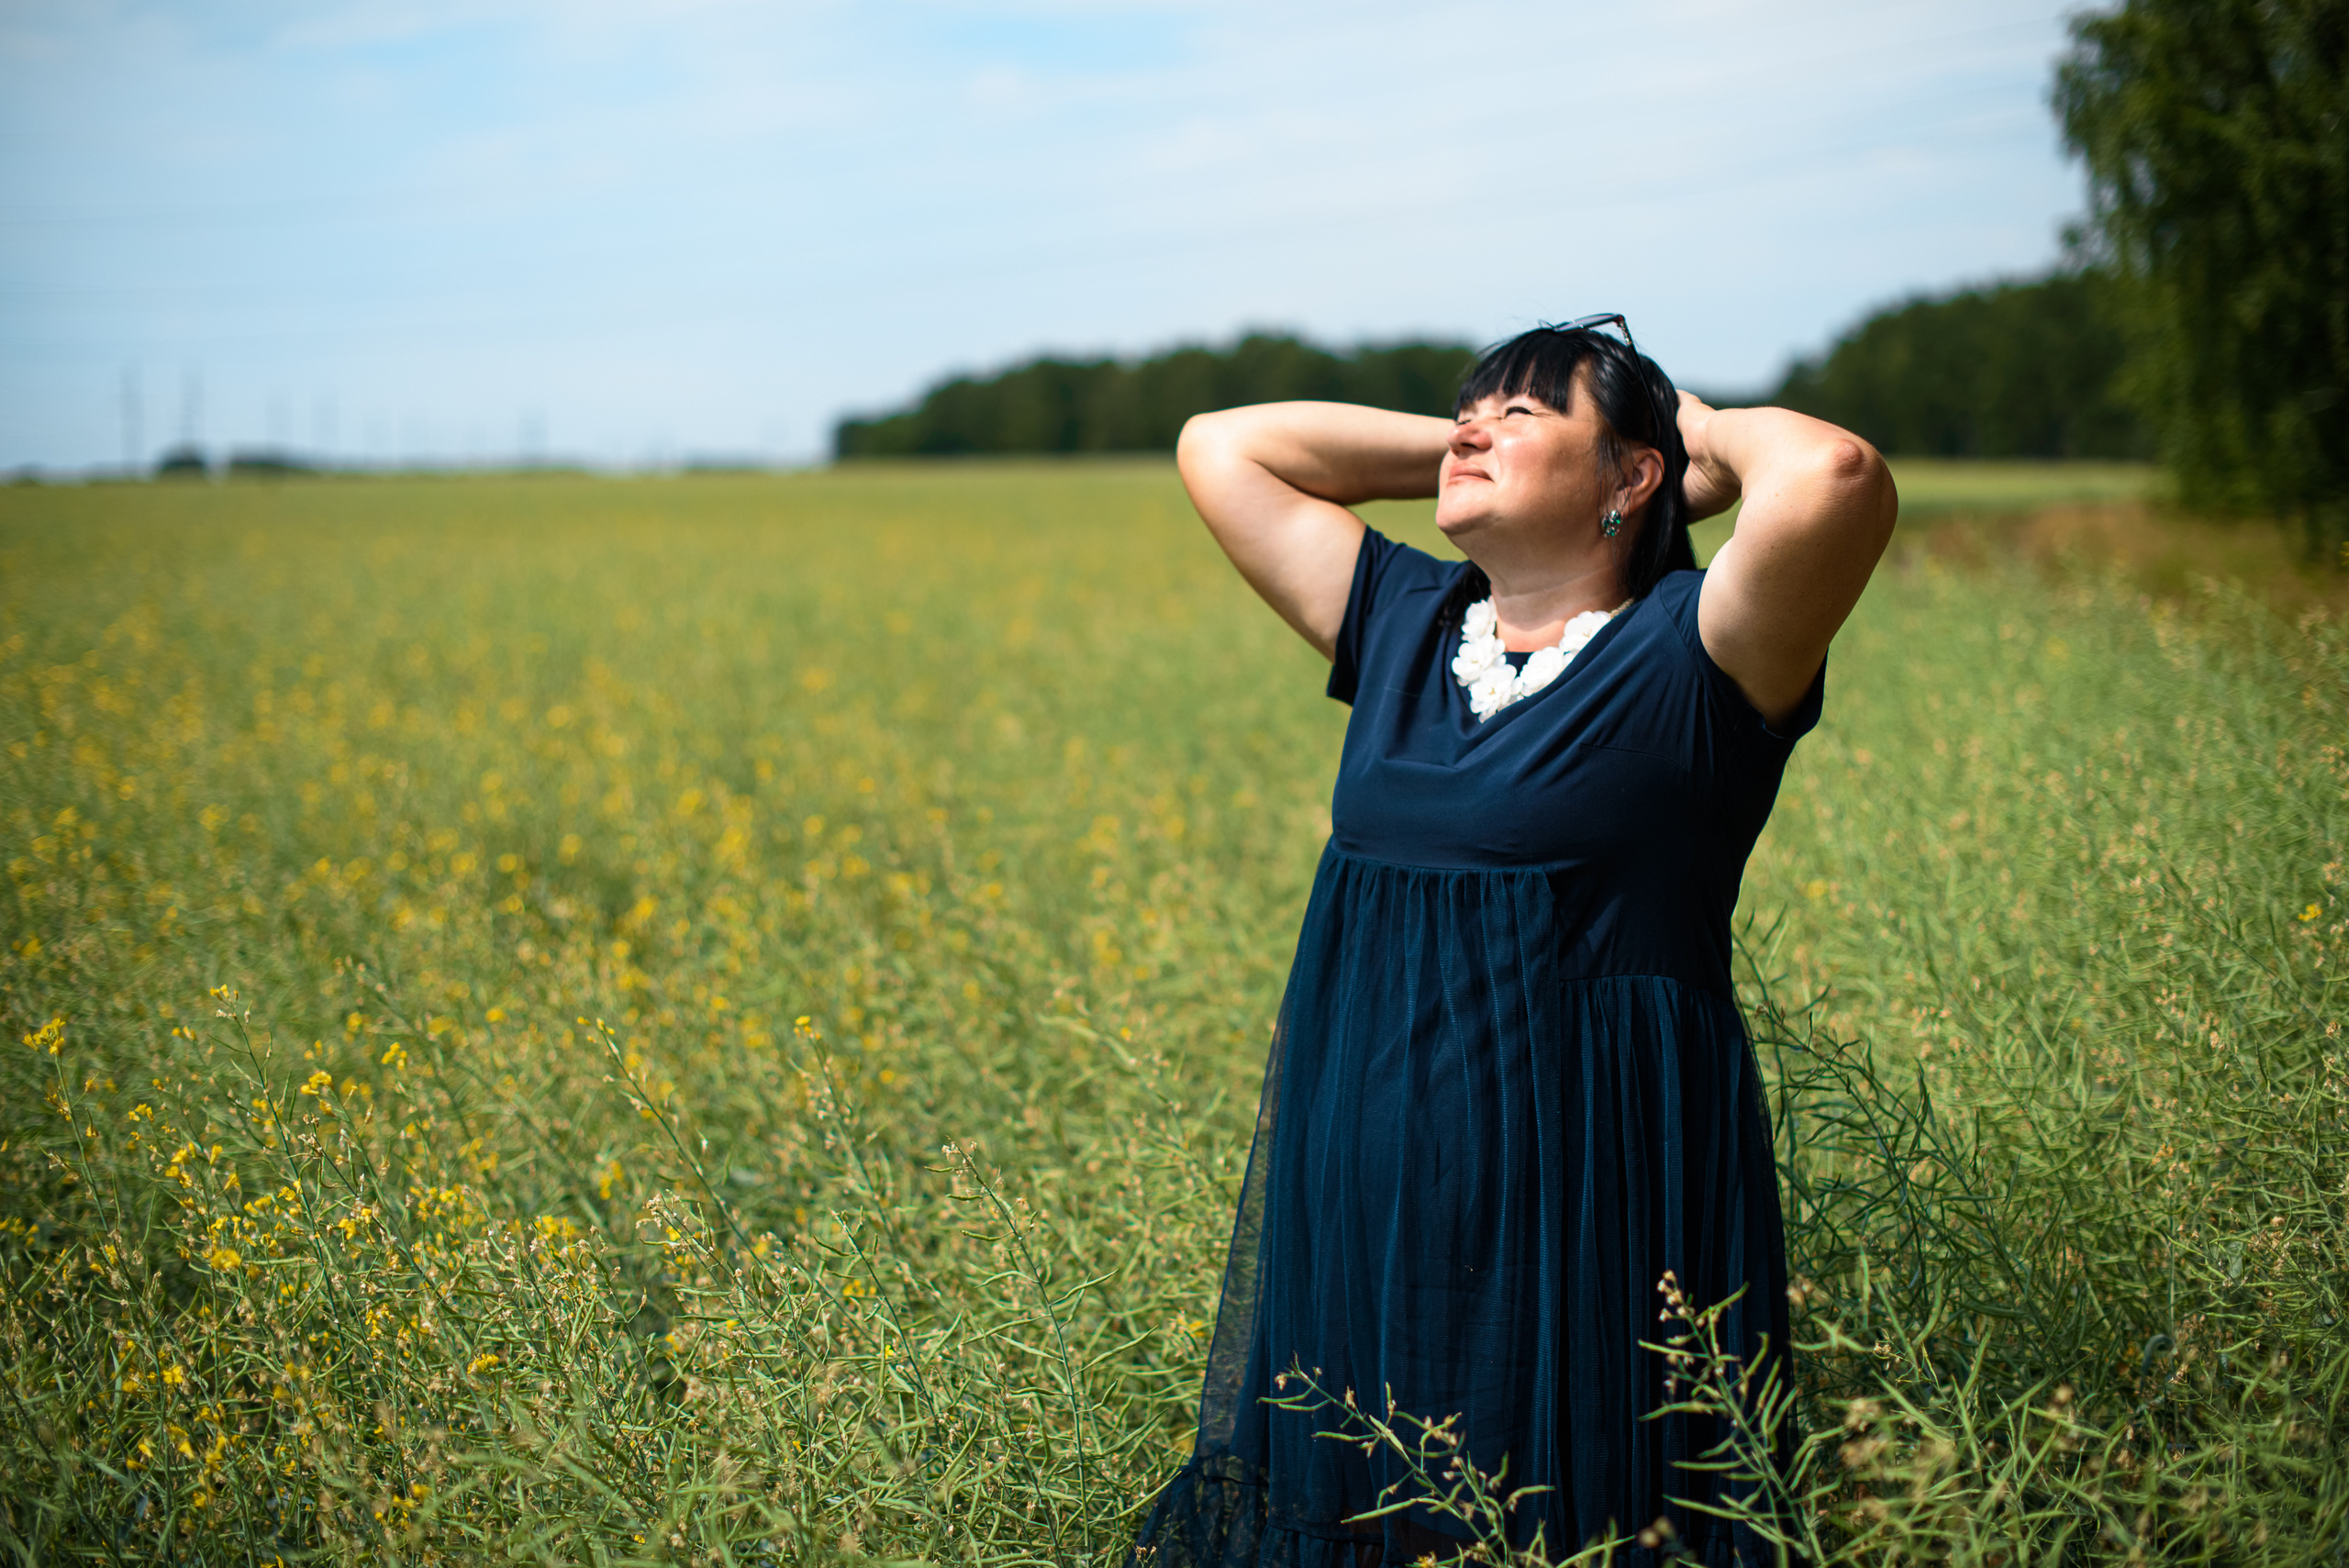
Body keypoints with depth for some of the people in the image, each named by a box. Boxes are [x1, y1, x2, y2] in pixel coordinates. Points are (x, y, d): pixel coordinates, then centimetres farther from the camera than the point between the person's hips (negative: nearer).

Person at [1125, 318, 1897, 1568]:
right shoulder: (1404, 623, 12)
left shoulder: (1692, 654, -6)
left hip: (1593, 1219, -6)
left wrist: (1713, 432, -3)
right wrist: (1461, 448, 14)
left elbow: (1835, 477, -25)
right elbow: (1220, 445, 19)